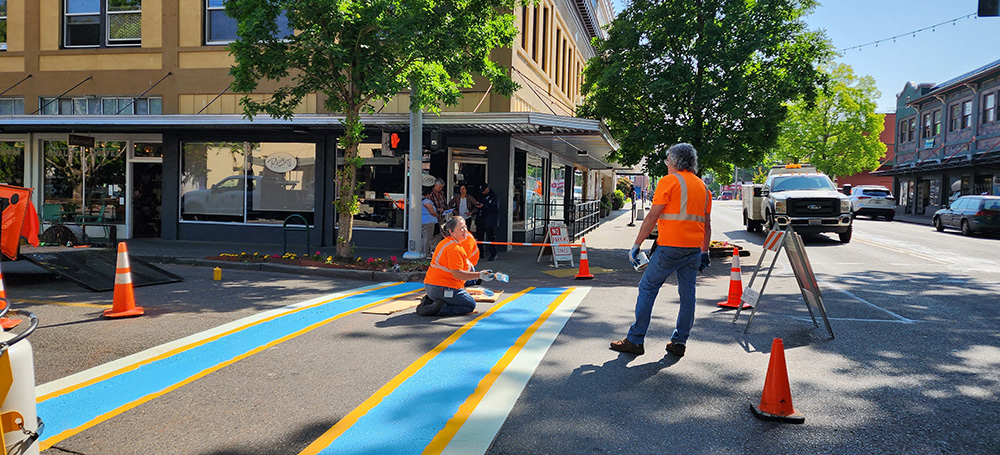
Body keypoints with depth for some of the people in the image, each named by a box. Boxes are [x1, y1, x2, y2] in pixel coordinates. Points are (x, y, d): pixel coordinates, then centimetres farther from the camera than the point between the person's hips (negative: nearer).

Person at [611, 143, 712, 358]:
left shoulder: (669, 181, -4)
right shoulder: (702, 186, 16)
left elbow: (652, 217, -9)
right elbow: (707, 224, 17)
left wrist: (636, 245, -5)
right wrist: (704, 253, 22)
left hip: (670, 247, -6)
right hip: (694, 249, 7)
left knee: (647, 288, 1)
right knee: (687, 294, 10)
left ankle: (635, 340, 2)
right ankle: (679, 342, 13)